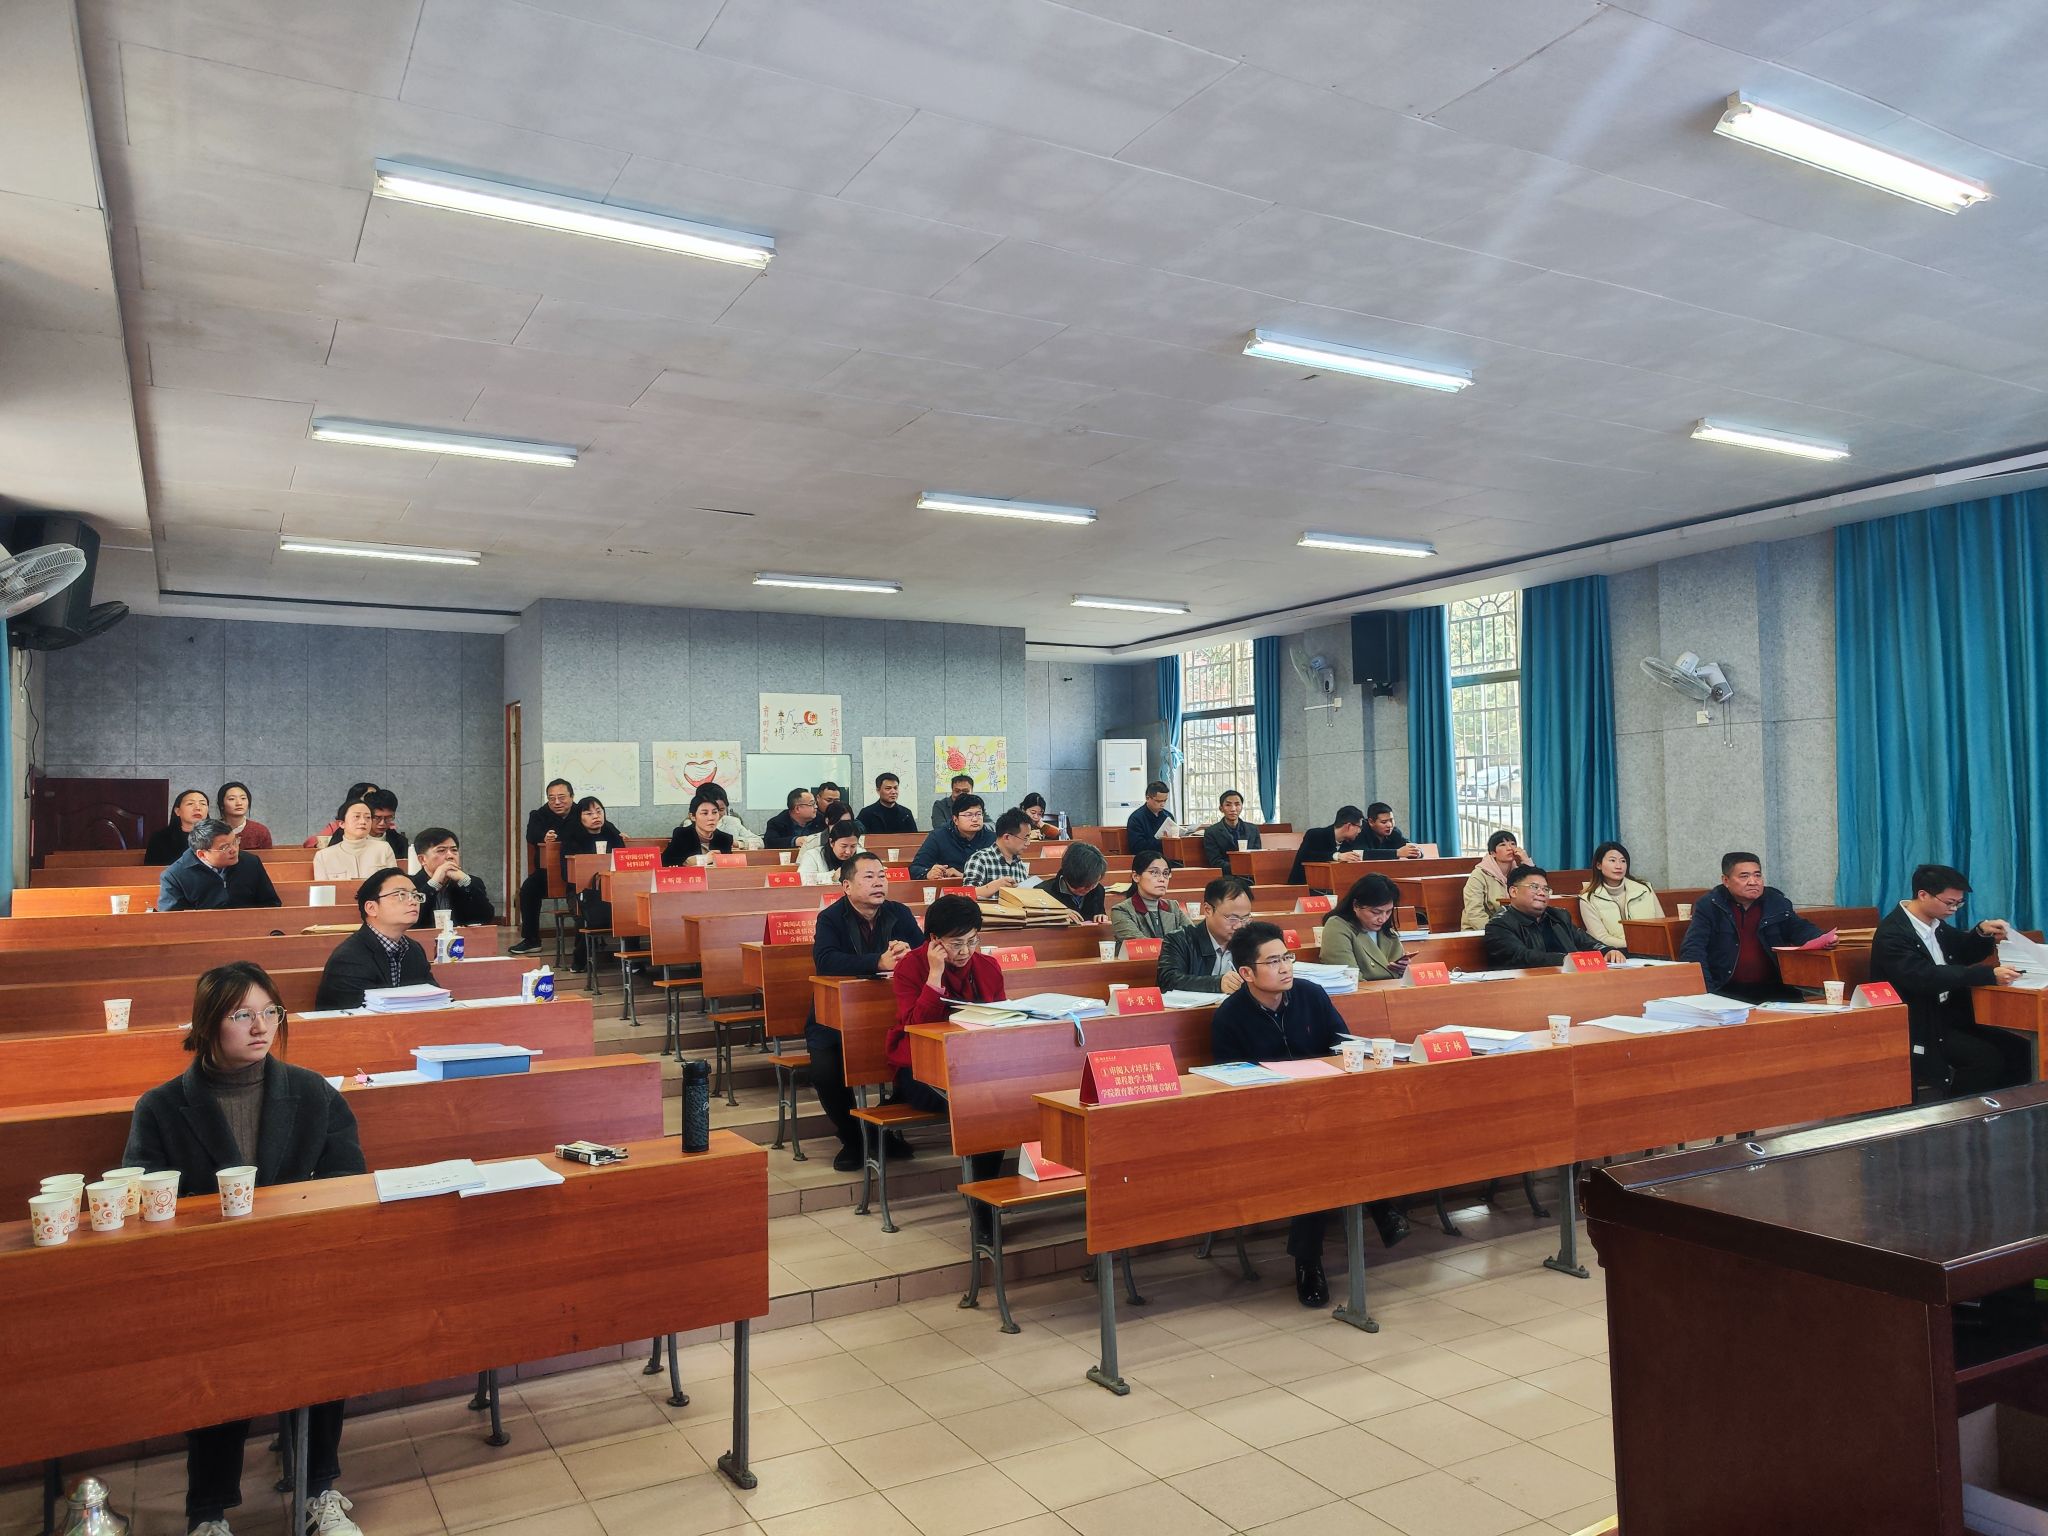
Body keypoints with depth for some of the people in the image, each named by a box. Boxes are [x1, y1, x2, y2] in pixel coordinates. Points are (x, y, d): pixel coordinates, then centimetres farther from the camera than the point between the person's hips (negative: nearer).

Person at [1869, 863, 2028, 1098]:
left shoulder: (1936, 924, 8)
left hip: (1948, 1015, 8)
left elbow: (1965, 954, 24)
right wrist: (1989, 975, -33)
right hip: (1918, 1026, -8)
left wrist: (1982, 933, 1)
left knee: (2018, 1049, -6)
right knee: (1987, 1058, -21)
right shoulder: (1892, 933, -19)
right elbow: (1925, 977, -31)